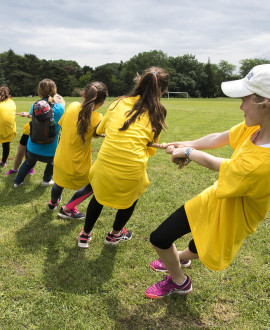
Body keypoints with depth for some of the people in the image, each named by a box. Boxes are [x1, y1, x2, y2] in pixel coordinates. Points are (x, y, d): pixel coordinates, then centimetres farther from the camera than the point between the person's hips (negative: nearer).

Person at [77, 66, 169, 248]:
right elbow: (150, 149, 7)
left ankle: (85, 235, 46)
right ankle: (115, 234, 50)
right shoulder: (157, 114, 2)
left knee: (100, 193, 31)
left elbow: (100, 130, 21)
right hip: (132, 170, -2)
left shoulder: (119, 103, 7)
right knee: (132, 195, 31)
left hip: (105, 165, 2)